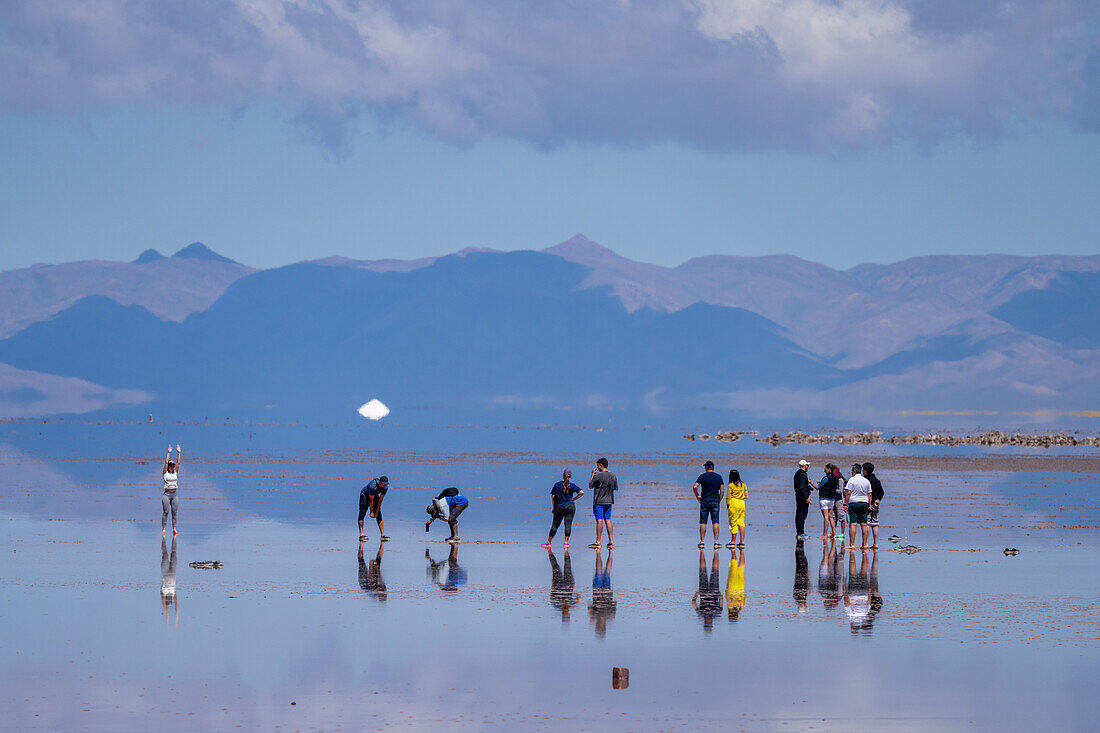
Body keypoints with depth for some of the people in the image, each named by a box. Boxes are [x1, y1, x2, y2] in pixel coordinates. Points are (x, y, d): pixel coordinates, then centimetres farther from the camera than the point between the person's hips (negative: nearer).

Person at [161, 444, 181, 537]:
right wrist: (169, 453, -12)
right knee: (165, 512, -4)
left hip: (174, 494, 4)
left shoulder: (175, 472, 10)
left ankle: (174, 529, 4)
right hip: (167, 494, -4)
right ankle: (163, 529, -2)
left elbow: (178, 463, 6)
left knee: (174, 512, 3)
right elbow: (166, 462, -8)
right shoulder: (165, 473, 0)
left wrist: (179, 453, 1)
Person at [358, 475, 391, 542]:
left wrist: (377, 511, -11)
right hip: (365, 495, -5)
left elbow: (380, 499, -14)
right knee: (362, 514, -16)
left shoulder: (385, 487, -20)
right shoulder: (373, 486, -37)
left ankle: (383, 535, -4)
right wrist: (371, 512, -22)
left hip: (375, 496, 5)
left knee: (379, 516, -2)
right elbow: (371, 501, -29)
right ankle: (361, 535, -21)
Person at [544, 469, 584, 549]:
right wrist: (574, 498, 3)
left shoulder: (557, 485, 1)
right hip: (570, 506, 0)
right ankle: (566, 542, -6)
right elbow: (582, 492, -9)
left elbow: (553, 497, 3)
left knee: (555, 525, 8)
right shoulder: (572, 486, -1)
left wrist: (553, 508, 12)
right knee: (568, 524, 0)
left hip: (559, 507, 0)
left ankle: (549, 542, 16)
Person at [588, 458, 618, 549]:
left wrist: (592, 474, 4)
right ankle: (611, 541, 8)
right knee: (607, 519, 10)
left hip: (599, 501, -6)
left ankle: (598, 542, -7)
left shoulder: (598, 475, -14)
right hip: (609, 501, 6)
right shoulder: (613, 475, 4)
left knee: (599, 520, -7)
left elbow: (590, 486, -4)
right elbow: (616, 488, 11)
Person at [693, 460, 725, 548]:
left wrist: (697, 496, 1)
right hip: (715, 501, 1)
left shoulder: (702, 476, -3)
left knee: (703, 523, 3)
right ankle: (716, 542, -5)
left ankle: (701, 542, 2)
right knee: (715, 522, 1)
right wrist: (719, 501, 12)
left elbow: (695, 487, -13)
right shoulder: (719, 477, 4)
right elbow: (722, 491, 2)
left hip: (704, 501, -1)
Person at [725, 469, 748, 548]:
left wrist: (727, 506, 3)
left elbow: (728, 497, -7)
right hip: (742, 503, 5)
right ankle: (742, 542, 3)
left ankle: (733, 541, 4)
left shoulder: (731, 486, -8)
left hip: (733, 503, -5)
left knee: (733, 523, 1)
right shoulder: (743, 485, 7)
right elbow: (746, 496, 9)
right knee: (741, 523, 6)